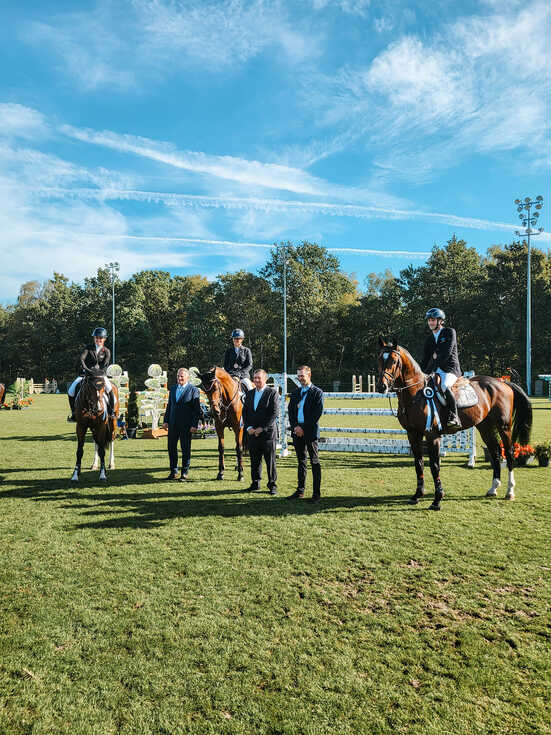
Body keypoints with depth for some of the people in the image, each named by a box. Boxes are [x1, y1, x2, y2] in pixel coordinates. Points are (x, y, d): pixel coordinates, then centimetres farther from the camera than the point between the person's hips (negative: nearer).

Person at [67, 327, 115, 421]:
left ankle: (111, 411, -14)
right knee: (71, 390, -15)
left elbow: (105, 365, -9)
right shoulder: (88, 348, 4)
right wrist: (85, 368, -31)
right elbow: (81, 359, -12)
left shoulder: (106, 351, 4)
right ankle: (74, 413, 1)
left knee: (110, 389, -29)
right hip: (86, 374, 1)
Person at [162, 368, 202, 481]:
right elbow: (169, 406, 16)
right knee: (171, 447, 9)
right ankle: (173, 472, 21)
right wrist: (165, 420, 7)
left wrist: (194, 425, -13)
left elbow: (197, 410, -8)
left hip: (186, 425, -5)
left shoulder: (193, 390, -6)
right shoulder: (172, 389, 11)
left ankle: (185, 473, 14)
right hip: (173, 424, 5)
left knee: (185, 449, 3)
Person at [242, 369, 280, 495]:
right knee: (254, 460, 11)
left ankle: (272, 485, 10)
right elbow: (245, 412, 12)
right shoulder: (249, 394, 14)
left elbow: (275, 413, -11)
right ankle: (255, 483, 22)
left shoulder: (272, 393, -4)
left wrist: (262, 428, -14)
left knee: (270, 461, 1)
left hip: (268, 433, -5)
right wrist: (248, 427, -4)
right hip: (252, 433, 5)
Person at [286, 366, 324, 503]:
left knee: (314, 462, -1)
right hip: (297, 431, 5)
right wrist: (295, 427, -6)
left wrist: (303, 428, -14)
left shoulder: (317, 392, -3)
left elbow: (318, 413, -11)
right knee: (301, 461, 13)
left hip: (310, 432, -5)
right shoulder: (295, 393, 15)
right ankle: (300, 490, 20)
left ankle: (317, 493, 4)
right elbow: (290, 411, 11)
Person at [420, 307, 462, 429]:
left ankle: (454, 417, -29)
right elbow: (425, 359, 16)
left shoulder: (450, 332, 2)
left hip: (450, 369, -7)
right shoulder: (429, 339, 19)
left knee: (444, 386, -35)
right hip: (436, 372, 7)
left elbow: (447, 353, -11)